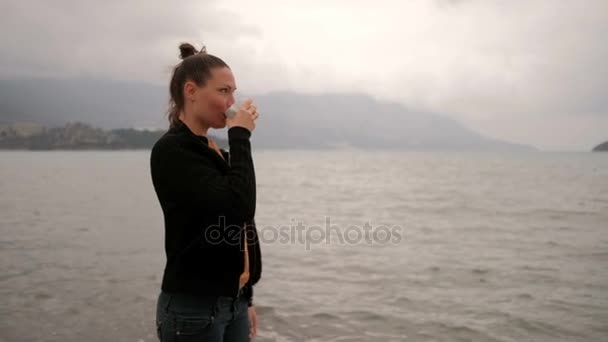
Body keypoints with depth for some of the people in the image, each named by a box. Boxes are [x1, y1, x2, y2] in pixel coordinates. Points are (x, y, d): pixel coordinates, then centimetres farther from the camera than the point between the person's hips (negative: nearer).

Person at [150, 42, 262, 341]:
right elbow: (239, 207, -26)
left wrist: (244, 299, 17)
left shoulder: (211, 149, 11)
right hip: (193, 308, -7)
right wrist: (241, 136, -15)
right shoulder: (171, 151, -15)